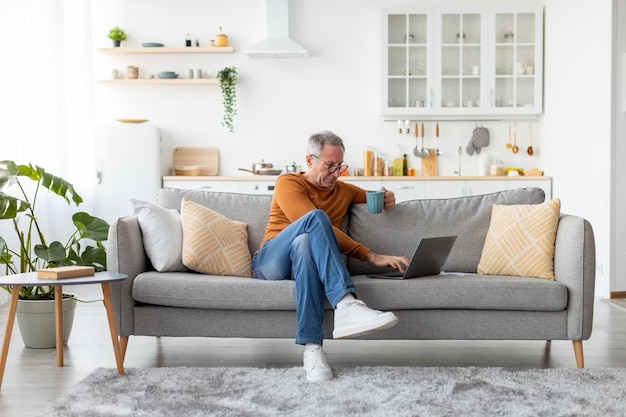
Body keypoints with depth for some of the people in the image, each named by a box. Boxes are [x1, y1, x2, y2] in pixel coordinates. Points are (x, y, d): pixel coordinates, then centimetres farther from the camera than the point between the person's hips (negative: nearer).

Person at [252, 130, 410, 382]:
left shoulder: (343, 190, 23)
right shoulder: (288, 184, 2)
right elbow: (316, 222, -12)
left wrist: (387, 199, 10)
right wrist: (372, 257, -19)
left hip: (302, 262, 3)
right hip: (268, 264, -3)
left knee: (305, 243, -37)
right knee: (316, 218, -33)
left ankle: (312, 347, -50)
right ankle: (346, 305, -51)